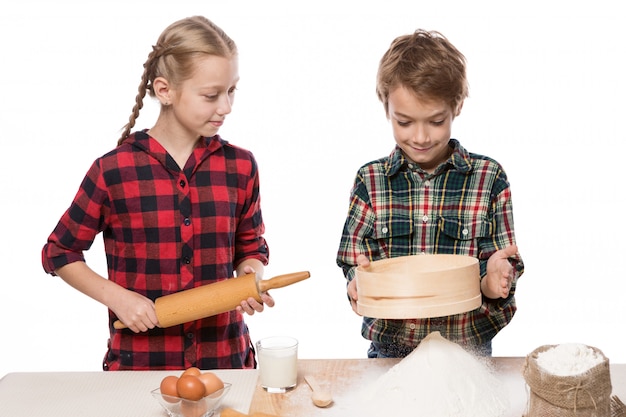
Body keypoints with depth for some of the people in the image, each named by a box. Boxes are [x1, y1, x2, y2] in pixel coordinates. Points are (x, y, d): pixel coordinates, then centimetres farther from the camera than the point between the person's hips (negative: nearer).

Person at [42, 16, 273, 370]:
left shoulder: (240, 167, -1)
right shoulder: (114, 170, -9)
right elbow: (59, 253, 2)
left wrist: (251, 277, -9)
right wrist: (117, 298, -11)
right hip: (140, 359, -2)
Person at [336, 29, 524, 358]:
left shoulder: (489, 177, -1)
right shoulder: (370, 180, 0)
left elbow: (506, 268, 0)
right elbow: (354, 262, 3)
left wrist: (495, 281, -22)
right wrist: (359, 284, -19)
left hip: (469, 348, 1)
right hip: (389, 350, -1)